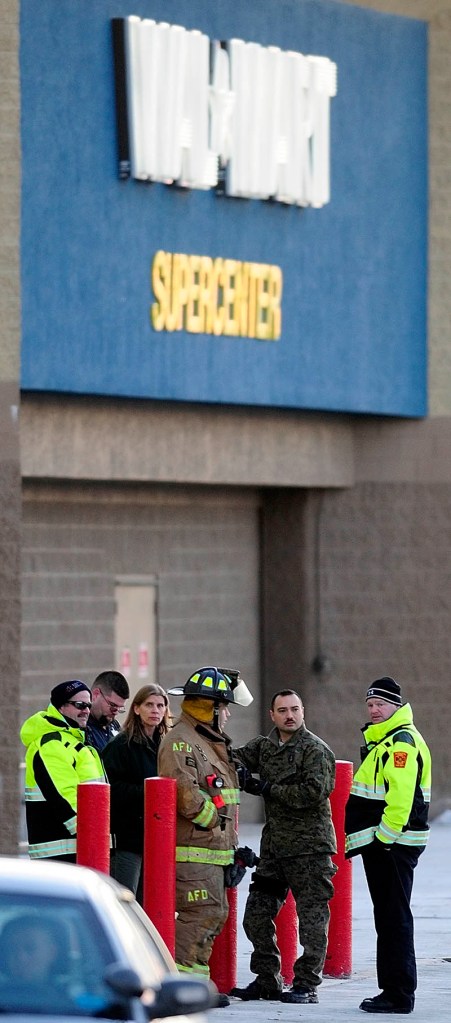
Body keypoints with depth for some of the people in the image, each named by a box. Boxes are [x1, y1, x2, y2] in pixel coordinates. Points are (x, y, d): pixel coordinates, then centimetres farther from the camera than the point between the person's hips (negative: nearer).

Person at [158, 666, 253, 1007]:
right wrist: (217, 820, -11)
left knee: (215, 915, 13)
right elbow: (187, 797, -24)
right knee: (199, 915, -14)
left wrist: (231, 850, 23)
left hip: (213, 850, 10)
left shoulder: (213, 743, 21)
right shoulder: (180, 742, -13)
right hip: (192, 851, -10)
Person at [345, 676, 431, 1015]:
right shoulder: (381, 739, 20)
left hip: (393, 844, -11)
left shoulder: (402, 742, -14)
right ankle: (393, 990, 18)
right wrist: (368, 840, 23)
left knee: (394, 920, -9)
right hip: (379, 842, 11)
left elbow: (400, 797, -24)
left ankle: (399, 995, -9)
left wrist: (384, 838, -21)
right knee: (387, 919, 13)